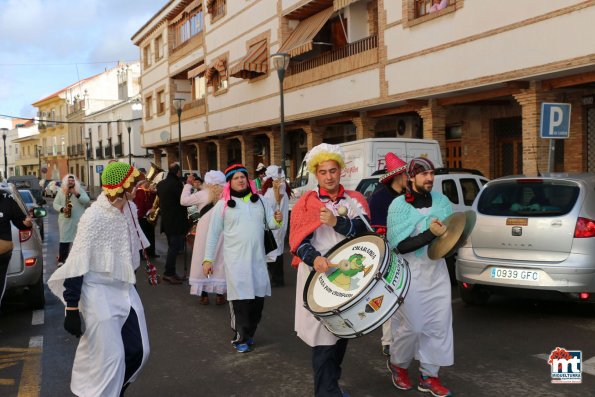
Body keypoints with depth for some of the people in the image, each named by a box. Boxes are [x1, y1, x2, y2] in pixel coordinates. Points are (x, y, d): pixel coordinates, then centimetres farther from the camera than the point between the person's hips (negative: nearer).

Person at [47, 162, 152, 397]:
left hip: (125, 289, 7)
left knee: (138, 351, 10)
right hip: (99, 294, -7)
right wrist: (71, 309, -16)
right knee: (109, 357, -3)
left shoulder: (129, 209, 0)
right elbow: (76, 266, -18)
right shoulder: (94, 217, -21)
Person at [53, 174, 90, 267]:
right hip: (65, 220, 0)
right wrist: (62, 209, -12)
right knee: (64, 240, -3)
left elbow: (87, 201, -7)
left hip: (79, 220, 0)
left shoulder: (80, 190, 6)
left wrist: (77, 194, -19)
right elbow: (55, 204, 7)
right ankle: (61, 260, 3)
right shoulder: (61, 191, 9)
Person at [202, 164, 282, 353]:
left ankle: (249, 333, 31)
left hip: (258, 258, 4)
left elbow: (271, 224, 9)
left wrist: (277, 220, -15)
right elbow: (213, 233, 0)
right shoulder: (223, 205, -2)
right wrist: (208, 259, -3)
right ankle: (240, 338, 12)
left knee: (258, 297, 11)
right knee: (240, 299, -4)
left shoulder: (259, 200, 8)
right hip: (235, 259, -4)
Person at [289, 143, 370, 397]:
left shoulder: (355, 200, 7)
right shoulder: (306, 202, -1)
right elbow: (299, 240, -8)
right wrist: (314, 259, -28)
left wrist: (336, 222, -25)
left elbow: (364, 229, -10)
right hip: (318, 276, -4)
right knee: (324, 338, -7)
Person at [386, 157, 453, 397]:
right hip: (410, 272, -4)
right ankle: (398, 364, 27)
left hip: (437, 271, 5)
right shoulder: (399, 205, -8)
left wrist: (447, 234, -12)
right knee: (412, 325, -2)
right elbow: (400, 246, -15)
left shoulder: (442, 201, 6)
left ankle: (429, 376, 18)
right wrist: (430, 234, -24)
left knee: (439, 324, 3)